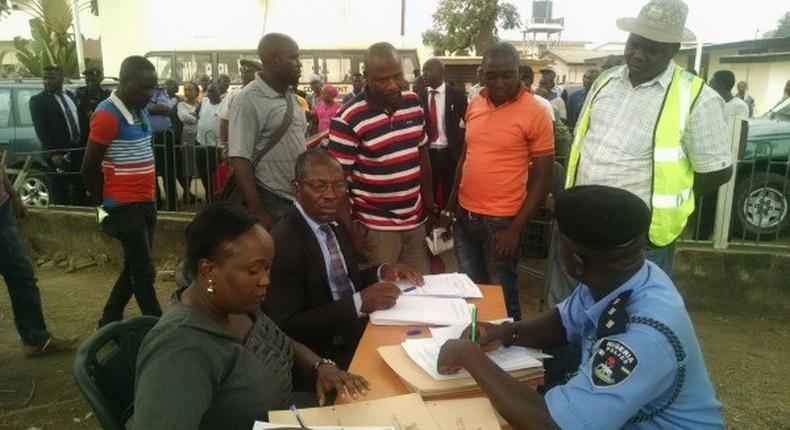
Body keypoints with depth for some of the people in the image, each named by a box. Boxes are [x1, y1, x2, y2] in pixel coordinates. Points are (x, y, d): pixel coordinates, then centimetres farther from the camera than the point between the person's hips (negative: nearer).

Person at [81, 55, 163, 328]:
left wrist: (150, 195, 10)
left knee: (135, 267, 16)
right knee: (144, 271, -1)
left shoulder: (140, 112, 9)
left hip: (146, 202, 8)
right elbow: (89, 168, -13)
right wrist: (105, 202, -1)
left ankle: (110, 321, 31)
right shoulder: (107, 115, -16)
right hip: (125, 206, -8)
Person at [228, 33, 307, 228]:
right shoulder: (248, 100, -15)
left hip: (299, 197, 7)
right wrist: (258, 212, -20)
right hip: (271, 202, -7)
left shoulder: (289, 94, 8)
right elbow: (240, 159, -18)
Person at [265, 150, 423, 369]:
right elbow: (287, 328, -22)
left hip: (360, 332, 7)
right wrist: (360, 302, -26)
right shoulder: (283, 243, -19)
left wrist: (381, 272, -3)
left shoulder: (336, 226, 6)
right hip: (324, 356, -7)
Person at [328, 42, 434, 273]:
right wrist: (351, 235, -13)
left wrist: (429, 204, 12)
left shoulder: (413, 102, 2)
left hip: (416, 222, 5)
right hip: (375, 229, -5)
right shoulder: (348, 120, -16)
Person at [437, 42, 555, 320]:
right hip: (464, 217, 5)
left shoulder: (535, 113, -12)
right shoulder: (474, 105, 5)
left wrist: (515, 229, -15)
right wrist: (450, 208, 13)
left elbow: (543, 178, -10)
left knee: (502, 297, 8)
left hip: (500, 222, -5)